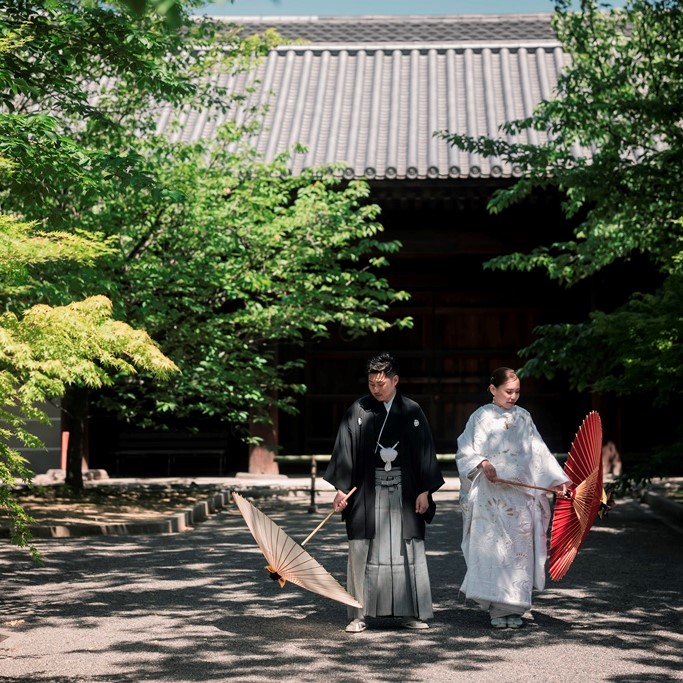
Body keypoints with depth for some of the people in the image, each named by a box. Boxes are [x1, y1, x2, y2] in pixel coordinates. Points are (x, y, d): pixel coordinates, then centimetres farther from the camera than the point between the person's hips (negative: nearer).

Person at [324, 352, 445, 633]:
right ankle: (359, 614, 7)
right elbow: (345, 451, 0)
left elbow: (425, 452, 5)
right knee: (363, 552, 0)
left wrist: (424, 491, 0)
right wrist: (341, 489, -7)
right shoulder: (358, 411, 1)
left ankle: (411, 612, 13)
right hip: (367, 492, -1)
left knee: (408, 551, 3)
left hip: (404, 492, 1)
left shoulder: (412, 412, 4)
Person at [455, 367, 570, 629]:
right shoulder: (481, 417, 3)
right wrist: (482, 463, -18)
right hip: (489, 496, -3)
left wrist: (556, 480, 0)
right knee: (492, 549, -6)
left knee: (519, 549, 0)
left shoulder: (523, 418, 12)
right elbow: (465, 452, 0)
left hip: (520, 496, 3)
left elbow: (539, 453, 9)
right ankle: (497, 609, 0)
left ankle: (514, 608, 7)